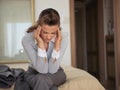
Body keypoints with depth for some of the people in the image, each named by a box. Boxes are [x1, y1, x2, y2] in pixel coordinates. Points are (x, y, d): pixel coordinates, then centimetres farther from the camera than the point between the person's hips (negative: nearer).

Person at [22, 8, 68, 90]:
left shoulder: (63, 37, -23)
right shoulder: (27, 39, -24)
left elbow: (52, 70, -24)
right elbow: (42, 70, -26)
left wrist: (57, 44, -33)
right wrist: (40, 43, -35)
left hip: (56, 73, 0)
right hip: (34, 73, 0)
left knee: (43, 80, -33)